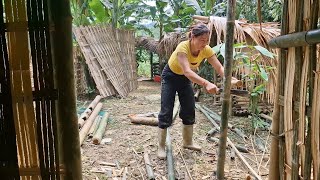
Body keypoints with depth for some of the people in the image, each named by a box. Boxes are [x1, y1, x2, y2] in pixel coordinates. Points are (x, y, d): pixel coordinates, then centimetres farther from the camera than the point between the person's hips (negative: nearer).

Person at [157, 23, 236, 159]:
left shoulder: (206, 50, -21)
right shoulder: (183, 47, -37)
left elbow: (219, 68, -24)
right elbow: (187, 71, -49)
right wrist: (206, 84, -62)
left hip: (185, 78, 5)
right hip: (170, 77, -5)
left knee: (189, 110, 6)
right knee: (166, 112, -7)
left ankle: (188, 142, 24)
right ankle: (161, 147, 5)